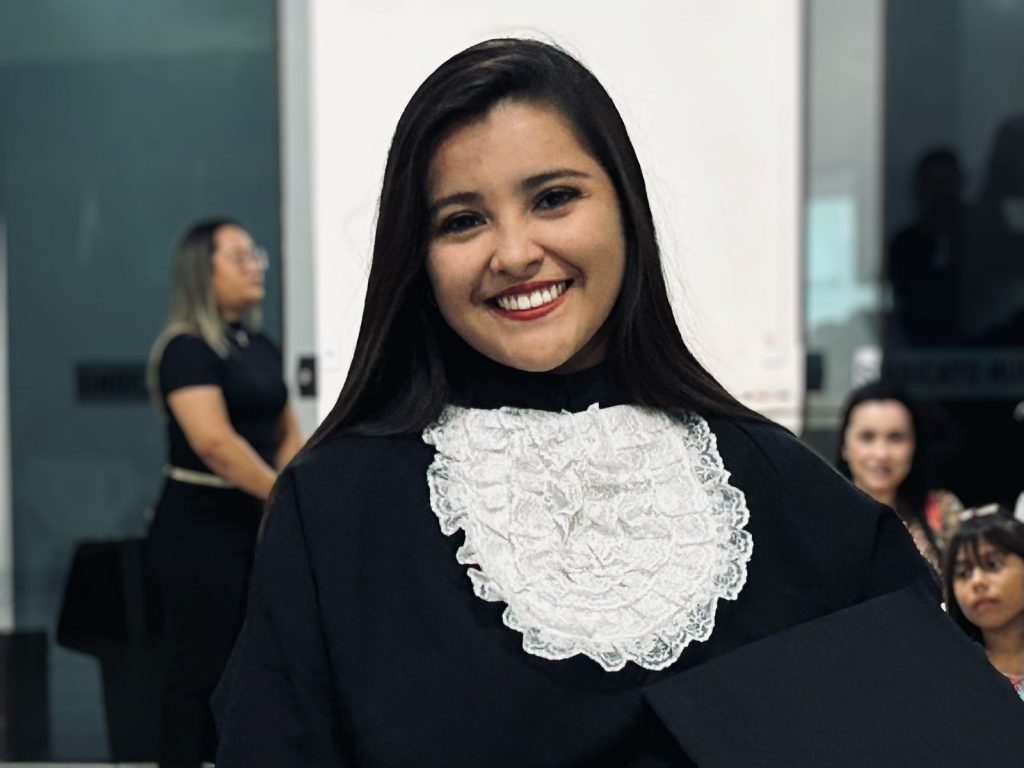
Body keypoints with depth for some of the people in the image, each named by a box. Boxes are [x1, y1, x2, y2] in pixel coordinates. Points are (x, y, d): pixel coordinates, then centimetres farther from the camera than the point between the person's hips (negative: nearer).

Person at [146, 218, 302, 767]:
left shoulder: (261, 348, 13)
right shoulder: (186, 349, -13)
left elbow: (287, 433, 16)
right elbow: (214, 442, -23)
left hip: (255, 522, 8)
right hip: (200, 525, -8)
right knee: (199, 668, -2)